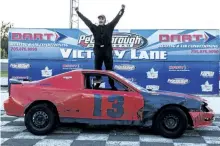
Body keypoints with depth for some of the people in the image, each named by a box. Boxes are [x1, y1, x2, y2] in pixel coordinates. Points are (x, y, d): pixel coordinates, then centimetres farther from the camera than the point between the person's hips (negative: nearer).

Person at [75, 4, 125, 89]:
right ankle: (97, 84, 11)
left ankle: (112, 85, 5)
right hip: (98, 50, 1)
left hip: (107, 50, -1)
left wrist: (122, 10, 4)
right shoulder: (94, 28, 13)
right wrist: (78, 12, 14)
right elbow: (86, 20, 13)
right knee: (97, 68, 4)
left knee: (109, 68, 2)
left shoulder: (109, 27, 11)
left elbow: (116, 19, 9)